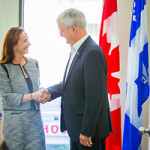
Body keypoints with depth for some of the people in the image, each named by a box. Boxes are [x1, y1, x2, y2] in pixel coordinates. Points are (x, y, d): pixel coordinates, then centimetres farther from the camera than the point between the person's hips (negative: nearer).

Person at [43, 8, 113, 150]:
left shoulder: (93, 53, -21)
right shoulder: (76, 50, 10)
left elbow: (95, 96, -23)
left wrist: (86, 131, -21)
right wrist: (50, 91, 3)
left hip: (89, 128, -9)